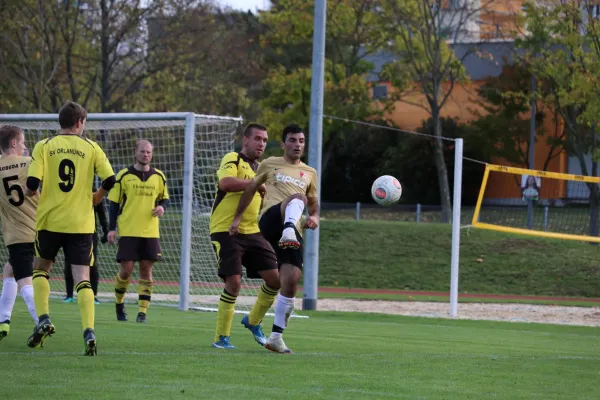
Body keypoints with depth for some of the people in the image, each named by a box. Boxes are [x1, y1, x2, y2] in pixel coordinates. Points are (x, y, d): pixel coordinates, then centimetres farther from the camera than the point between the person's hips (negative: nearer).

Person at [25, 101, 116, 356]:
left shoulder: (43, 146, 0)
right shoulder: (91, 148, 2)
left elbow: (32, 184, -9)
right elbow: (110, 181, -3)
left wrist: (30, 192, 14)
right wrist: (96, 198, 17)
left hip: (49, 220, 0)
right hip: (81, 224, 0)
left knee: (41, 268, 21)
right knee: (82, 278, 0)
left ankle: (43, 320, 5)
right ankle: (88, 332, -15)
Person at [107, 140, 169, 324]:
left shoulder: (159, 177, 7)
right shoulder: (124, 176, 0)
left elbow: (164, 198, 19)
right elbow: (114, 203, 3)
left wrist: (161, 207, -6)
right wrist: (111, 228, -4)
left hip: (150, 232, 2)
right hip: (128, 232, -2)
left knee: (146, 270, -1)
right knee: (126, 269, -5)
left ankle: (143, 312, 3)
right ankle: (119, 303, 21)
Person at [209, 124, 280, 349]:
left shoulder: (260, 169, 19)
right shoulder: (233, 159, -6)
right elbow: (225, 182, -27)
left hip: (252, 232, 8)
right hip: (226, 231, -8)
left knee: (275, 278, 1)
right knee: (234, 282, -15)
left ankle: (253, 321, 25)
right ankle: (221, 338, -3)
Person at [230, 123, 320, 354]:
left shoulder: (310, 173, 24)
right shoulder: (270, 164, 16)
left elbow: (314, 205, 29)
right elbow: (250, 189, 21)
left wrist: (314, 218, 6)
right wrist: (237, 218, 14)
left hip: (293, 231, 4)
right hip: (270, 220, -4)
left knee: (291, 279, -9)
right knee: (297, 197, -34)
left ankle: (276, 336, -1)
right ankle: (289, 233, -68)